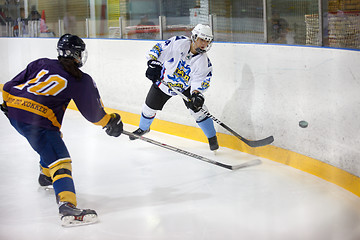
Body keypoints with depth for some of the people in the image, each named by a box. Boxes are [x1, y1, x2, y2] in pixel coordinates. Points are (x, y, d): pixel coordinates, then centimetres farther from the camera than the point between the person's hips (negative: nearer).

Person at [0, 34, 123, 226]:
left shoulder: (41, 64, 16)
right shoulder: (81, 80, 2)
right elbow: (93, 112, 7)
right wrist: (111, 121, 24)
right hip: (37, 121, -8)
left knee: (52, 138, 34)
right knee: (59, 160, -13)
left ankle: (46, 175, 54)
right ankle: (67, 207, -31)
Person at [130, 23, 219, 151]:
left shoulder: (204, 62, -23)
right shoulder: (179, 42, -27)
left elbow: (200, 82, -24)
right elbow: (158, 49, -19)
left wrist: (196, 94, -42)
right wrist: (153, 63, -30)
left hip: (186, 86, -1)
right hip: (164, 80, 1)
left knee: (197, 108, -16)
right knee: (149, 107, 9)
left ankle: (212, 137, 4)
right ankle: (143, 128, 43)